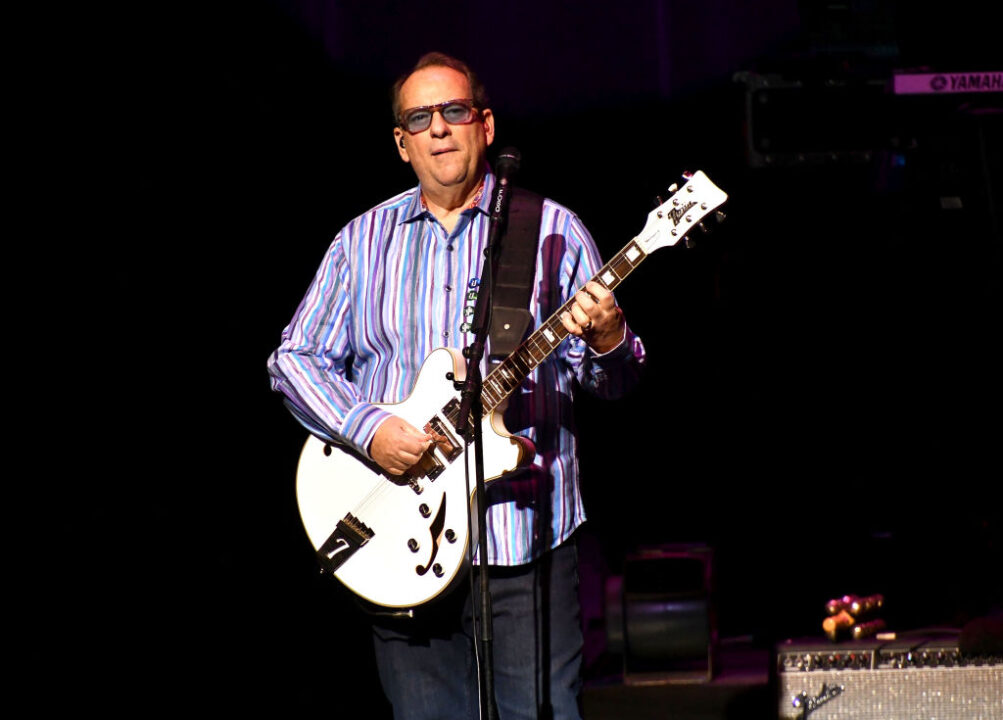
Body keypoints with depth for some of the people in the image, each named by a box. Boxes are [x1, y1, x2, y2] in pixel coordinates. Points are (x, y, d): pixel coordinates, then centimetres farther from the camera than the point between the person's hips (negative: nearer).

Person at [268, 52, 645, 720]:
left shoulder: (553, 231, 4)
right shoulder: (363, 240, 11)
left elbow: (612, 381, 3)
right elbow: (295, 357, 8)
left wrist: (606, 341, -22)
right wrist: (368, 428, -9)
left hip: (524, 532, -2)